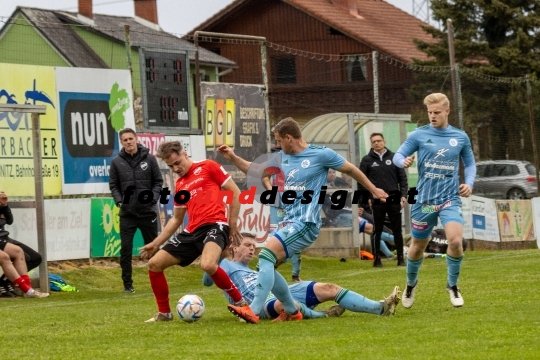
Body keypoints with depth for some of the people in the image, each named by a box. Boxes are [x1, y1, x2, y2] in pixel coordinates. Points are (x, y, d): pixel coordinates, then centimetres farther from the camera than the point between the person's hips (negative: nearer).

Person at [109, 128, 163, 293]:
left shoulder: (149, 159, 0)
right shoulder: (117, 162, 1)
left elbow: (158, 181, 4)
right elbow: (113, 185, 5)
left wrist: (153, 197, -11)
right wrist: (119, 201, -10)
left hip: (147, 211, 0)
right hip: (127, 213, 0)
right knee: (126, 249, -4)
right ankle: (127, 284, 4)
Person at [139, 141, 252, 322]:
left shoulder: (208, 167, 2)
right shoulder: (180, 186, 21)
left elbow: (235, 192, 1)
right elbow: (177, 219, 28)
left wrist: (232, 224, -4)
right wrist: (156, 243, 22)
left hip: (214, 225, -8)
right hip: (192, 232, 8)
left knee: (208, 265, -37)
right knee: (154, 264, 3)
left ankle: (241, 303, -18)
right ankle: (164, 313, 17)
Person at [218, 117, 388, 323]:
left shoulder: (321, 154, -6)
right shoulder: (283, 158, 13)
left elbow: (350, 169, 7)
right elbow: (257, 171, 26)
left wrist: (373, 190, 16)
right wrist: (233, 158, 14)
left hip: (306, 223, -8)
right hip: (289, 222, 8)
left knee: (266, 255, -23)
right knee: (265, 266, 3)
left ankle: (253, 311, -28)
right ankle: (292, 311, 17)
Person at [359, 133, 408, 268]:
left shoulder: (394, 158, 7)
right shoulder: (367, 160, 3)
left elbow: (402, 177, 8)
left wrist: (404, 195, -2)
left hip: (394, 200, 1)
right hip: (377, 201, -1)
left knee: (397, 230, 5)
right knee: (377, 231, 3)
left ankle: (400, 258, 11)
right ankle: (377, 259, 8)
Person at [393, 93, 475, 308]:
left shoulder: (460, 137, 4)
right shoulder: (419, 135, -2)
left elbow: (470, 163, 15)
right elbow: (398, 155, -2)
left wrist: (469, 183, -4)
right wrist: (404, 161, -26)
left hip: (450, 199, 0)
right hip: (424, 200, 0)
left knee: (455, 240, -22)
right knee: (418, 246, 10)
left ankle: (452, 286, 1)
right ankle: (411, 284, 39)